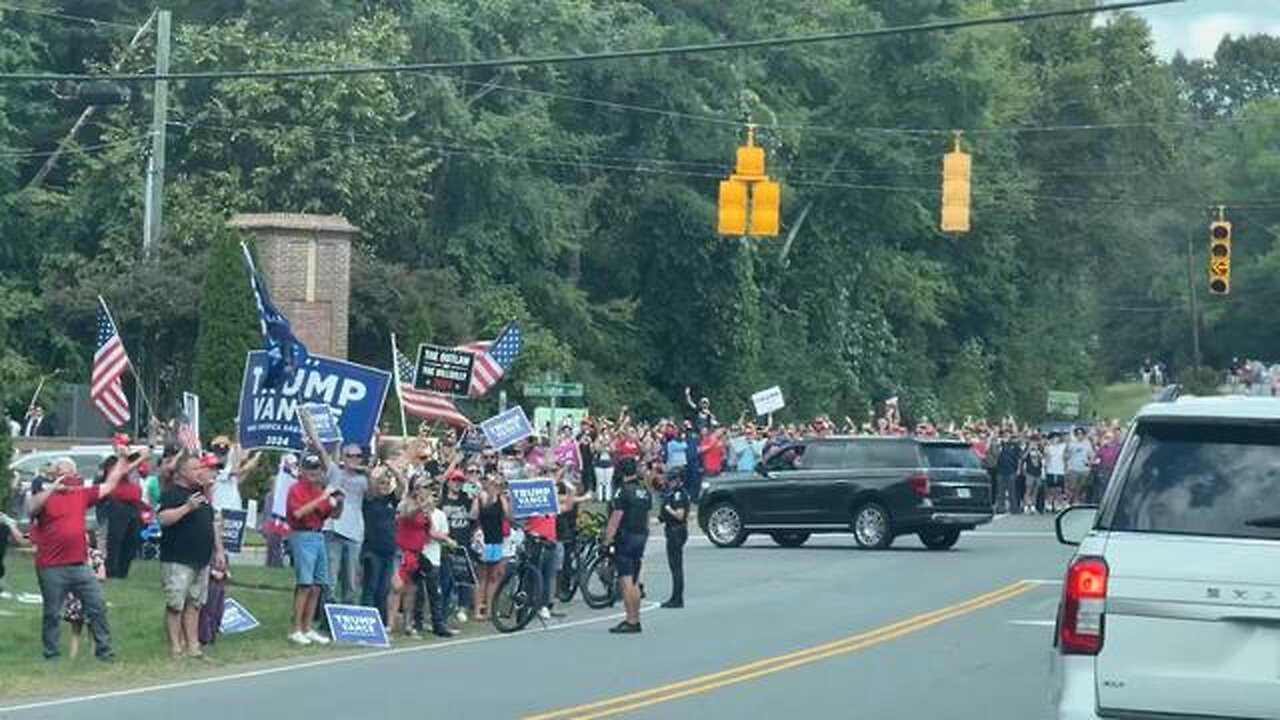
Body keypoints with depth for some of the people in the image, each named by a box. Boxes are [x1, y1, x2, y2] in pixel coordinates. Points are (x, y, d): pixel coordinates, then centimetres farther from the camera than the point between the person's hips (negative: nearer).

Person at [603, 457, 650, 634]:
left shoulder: (624, 493, -14)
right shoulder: (645, 493, 10)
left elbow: (615, 520, -15)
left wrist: (607, 540, -11)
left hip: (626, 538, -8)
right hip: (641, 537, 8)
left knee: (626, 581, -8)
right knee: (634, 582, 14)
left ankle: (631, 621, -10)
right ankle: (635, 619, 17)